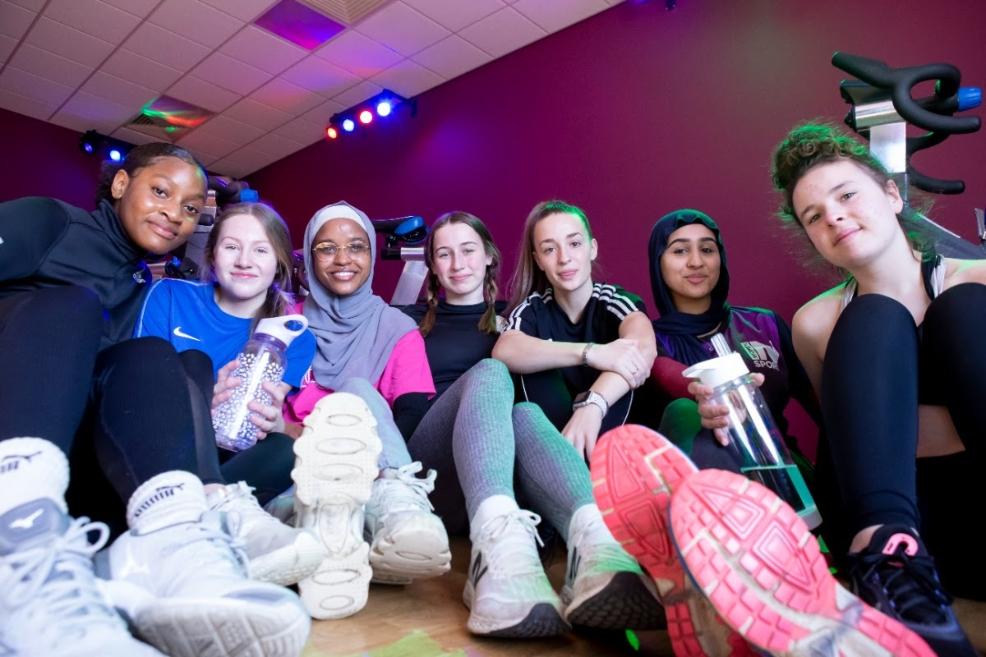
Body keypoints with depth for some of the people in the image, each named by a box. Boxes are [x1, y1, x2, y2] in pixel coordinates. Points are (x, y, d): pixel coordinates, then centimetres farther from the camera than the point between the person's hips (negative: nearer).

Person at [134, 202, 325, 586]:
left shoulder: (294, 338, 4)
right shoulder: (170, 296, 2)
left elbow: (280, 424, -4)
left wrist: (273, 421, -30)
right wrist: (200, 405, -25)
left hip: (226, 465, 1)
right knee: (191, 364, -26)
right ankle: (223, 511, -50)